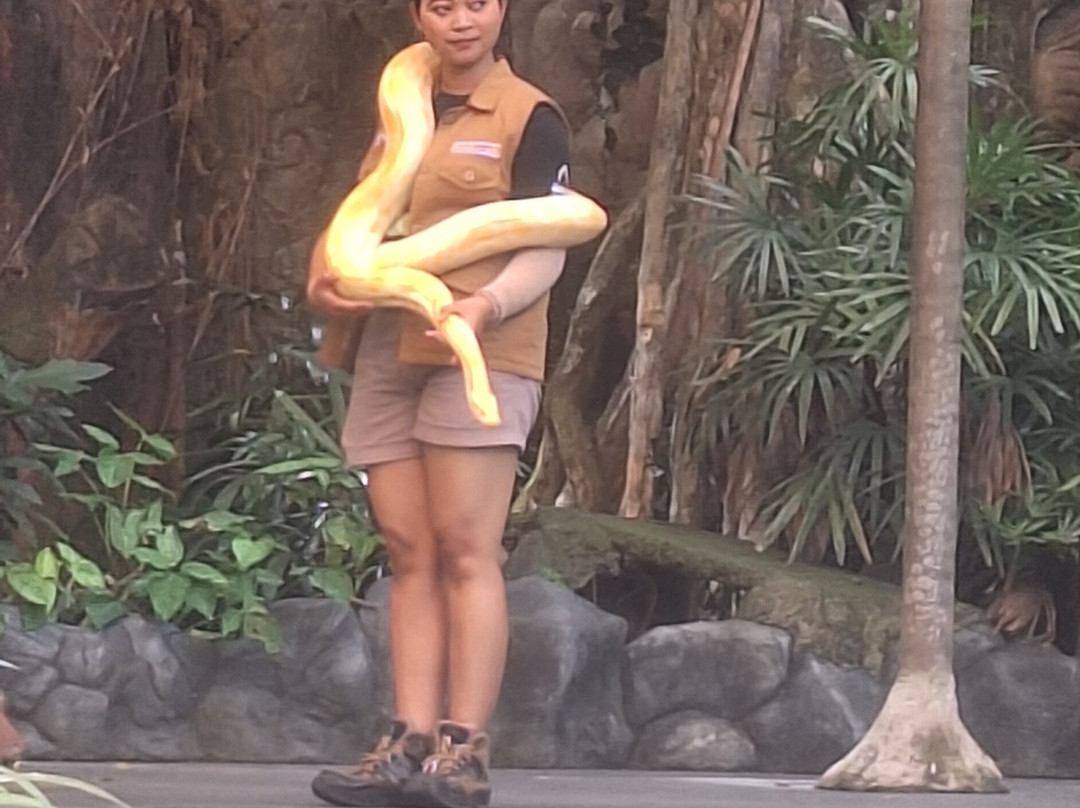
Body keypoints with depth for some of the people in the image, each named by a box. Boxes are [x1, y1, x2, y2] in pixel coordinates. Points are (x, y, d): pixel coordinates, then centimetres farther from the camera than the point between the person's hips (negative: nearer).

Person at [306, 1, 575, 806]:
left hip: (477, 356, -6)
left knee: (465, 551, -10)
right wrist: (324, 279, 2)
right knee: (410, 555, 2)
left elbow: (546, 251, -6)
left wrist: (486, 304, -25)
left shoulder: (529, 118, 1)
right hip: (388, 353, 6)